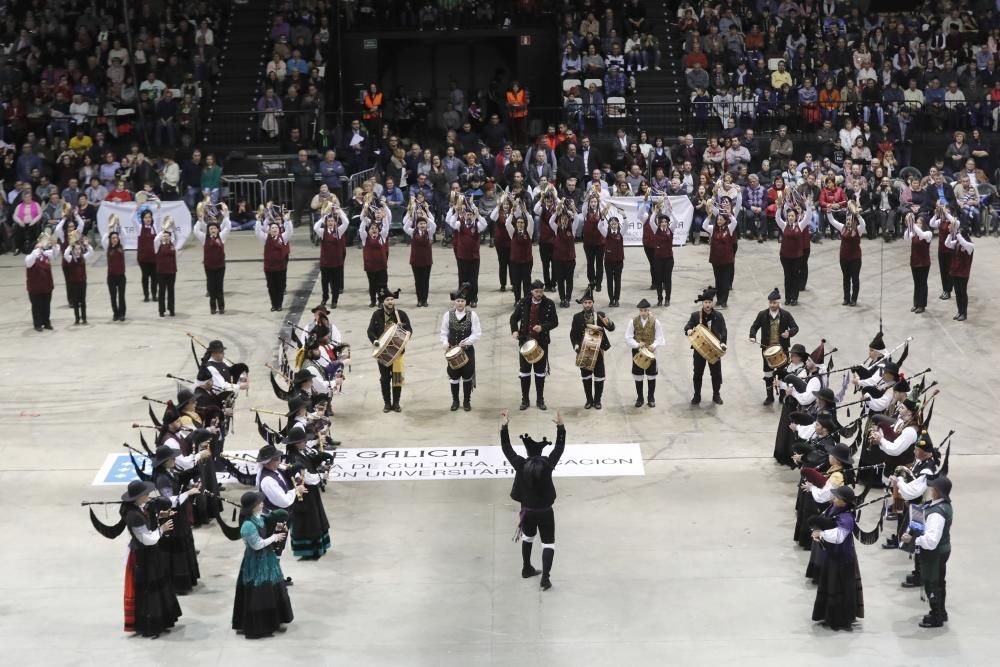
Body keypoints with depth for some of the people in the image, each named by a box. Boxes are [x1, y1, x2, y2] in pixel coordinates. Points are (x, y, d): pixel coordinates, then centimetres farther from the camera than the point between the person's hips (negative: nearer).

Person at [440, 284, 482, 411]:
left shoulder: (472, 315, -4)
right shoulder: (448, 315, 0)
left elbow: (477, 334, -6)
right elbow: (444, 332, 6)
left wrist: (466, 342, -18)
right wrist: (445, 343, -12)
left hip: (468, 350, -1)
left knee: (467, 376, 4)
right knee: (453, 376, 6)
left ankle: (467, 401, 17)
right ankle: (455, 401, 19)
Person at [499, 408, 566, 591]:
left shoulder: (521, 465, -17)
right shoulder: (548, 464, -18)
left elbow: (506, 448, -6)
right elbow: (560, 447, -6)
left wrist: (504, 427, -5)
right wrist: (560, 426, -3)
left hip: (528, 511, 2)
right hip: (546, 511, -2)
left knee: (528, 538, 28)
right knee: (548, 543, 7)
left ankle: (526, 569, 41)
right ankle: (545, 578, -4)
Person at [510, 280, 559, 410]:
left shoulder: (549, 304, -4)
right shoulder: (523, 303, -1)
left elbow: (555, 322, -3)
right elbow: (514, 317, 8)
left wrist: (543, 327, -21)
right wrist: (514, 330, -10)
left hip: (542, 341, -1)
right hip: (525, 341, 1)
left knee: (540, 371, 7)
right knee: (524, 371, 4)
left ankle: (540, 400, 15)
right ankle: (525, 400, 12)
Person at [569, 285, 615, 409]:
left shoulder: (600, 315, -2)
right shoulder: (577, 317, 1)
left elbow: (611, 328, -12)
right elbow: (573, 334, 2)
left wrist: (609, 323, -35)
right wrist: (575, 345, -14)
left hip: (597, 350, -1)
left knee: (599, 376, 2)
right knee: (586, 376, 8)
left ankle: (597, 400, 14)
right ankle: (589, 400, 20)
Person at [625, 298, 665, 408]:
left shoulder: (655, 322, -7)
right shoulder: (633, 321, -6)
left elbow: (659, 338, -3)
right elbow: (628, 337, -5)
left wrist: (653, 345, -21)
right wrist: (637, 345, -20)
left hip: (651, 353, -1)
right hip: (637, 352, 1)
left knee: (651, 376, 7)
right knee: (638, 376, 8)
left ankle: (651, 398, 20)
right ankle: (639, 398, 21)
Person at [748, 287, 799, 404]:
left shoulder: (786, 314, -5)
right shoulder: (762, 314, -1)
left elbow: (795, 327, -3)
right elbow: (754, 326, 5)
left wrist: (789, 333, -25)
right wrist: (753, 336, -15)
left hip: (782, 348, -1)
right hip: (767, 348, 1)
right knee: (768, 373, 8)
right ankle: (770, 396, 18)